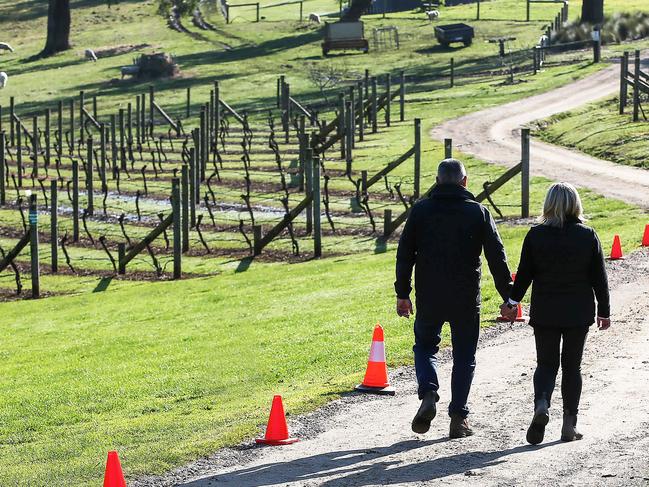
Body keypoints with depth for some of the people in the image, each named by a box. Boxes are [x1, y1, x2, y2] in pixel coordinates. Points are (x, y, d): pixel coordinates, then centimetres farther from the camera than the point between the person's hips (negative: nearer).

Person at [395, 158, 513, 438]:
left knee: (425, 345, 19)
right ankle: (458, 417, 7)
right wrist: (508, 296, 4)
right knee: (464, 356, 11)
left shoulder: (421, 210, 0)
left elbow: (405, 254, 0)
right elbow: (497, 257, -2)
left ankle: (428, 394, -6)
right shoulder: (478, 212, -1)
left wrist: (402, 294, 5)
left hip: (429, 298, 0)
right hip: (466, 299, 0)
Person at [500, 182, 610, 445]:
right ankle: (570, 423, 8)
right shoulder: (588, 235, -5)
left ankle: (542, 404, -18)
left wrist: (512, 302, 12)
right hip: (579, 312, 0)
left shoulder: (535, 235, -5)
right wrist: (604, 311, 7)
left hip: (544, 312, 0)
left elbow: (524, 273, -1)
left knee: (546, 363, 10)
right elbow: (599, 277, -1)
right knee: (572, 365, 10)